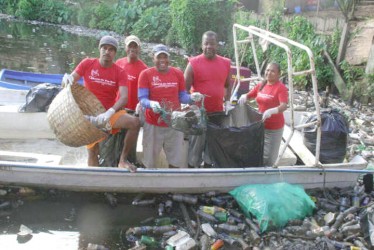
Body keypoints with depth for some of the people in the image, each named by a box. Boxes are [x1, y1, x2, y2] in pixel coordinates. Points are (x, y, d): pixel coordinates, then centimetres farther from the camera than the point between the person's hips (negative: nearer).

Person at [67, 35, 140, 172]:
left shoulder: (120, 72, -8)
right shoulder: (87, 63, -5)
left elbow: (124, 97, -19)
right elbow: (71, 80, 0)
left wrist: (109, 113, -36)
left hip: (110, 113, 0)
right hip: (90, 115, 0)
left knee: (135, 122, -25)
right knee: (93, 151, 3)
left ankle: (123, 159, -10)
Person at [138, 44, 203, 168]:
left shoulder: (178, 73, 4)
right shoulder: (146, 74, -5)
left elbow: (182, 96, 8)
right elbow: (142, 99, -9)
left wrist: (192, 97, -14)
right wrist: (151, 104, -30)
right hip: (153, 124, -2)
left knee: (176, 161, 11)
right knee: (149, 162, 9)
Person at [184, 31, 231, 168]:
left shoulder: (226, 63, 6)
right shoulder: (193, 63, -7)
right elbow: (185, 89, -6)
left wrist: (227, 102, 7)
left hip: (218, 114, 4)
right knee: (195, 149, 3)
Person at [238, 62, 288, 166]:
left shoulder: (281, 87, -15)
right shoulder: (260, 85, 5)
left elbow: (284, 106, -27)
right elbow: (248, 95, 17)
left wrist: (271, 111, -45)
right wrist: (244, 96, -7)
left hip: (274, 128, -6)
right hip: (260, 125, 6)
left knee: (269, 157, 2)